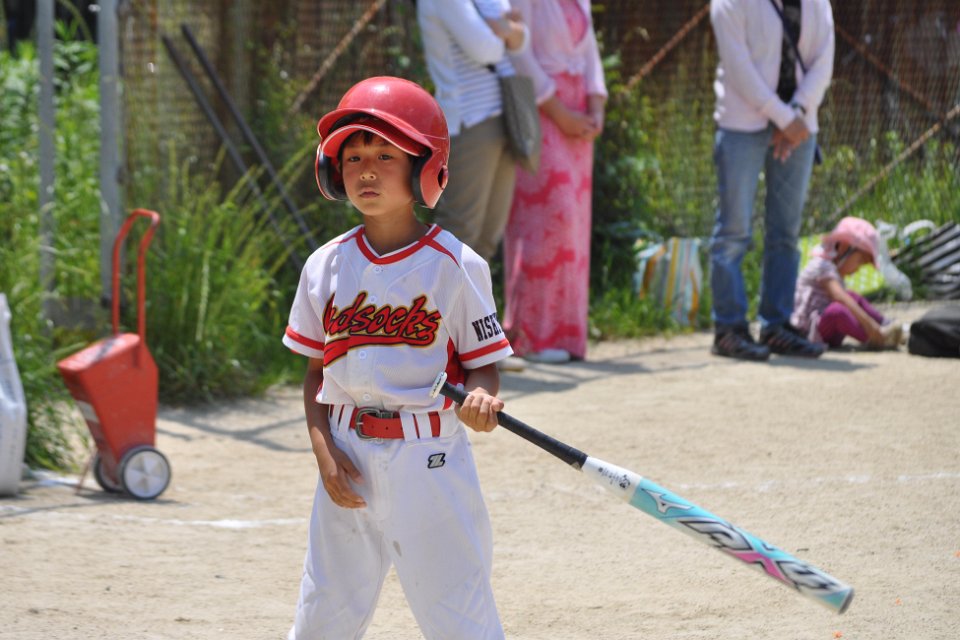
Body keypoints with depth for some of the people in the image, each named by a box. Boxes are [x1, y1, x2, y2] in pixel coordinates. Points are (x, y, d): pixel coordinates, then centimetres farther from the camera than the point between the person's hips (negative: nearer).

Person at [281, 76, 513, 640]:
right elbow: (317, 369, 12)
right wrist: (324, 449, -1)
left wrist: (480, 400, -24)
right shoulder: (327, 266, 6)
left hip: (428, 459, -4)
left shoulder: (456, 266, -5)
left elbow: (483, 362, -2)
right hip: (350, 458, 4)